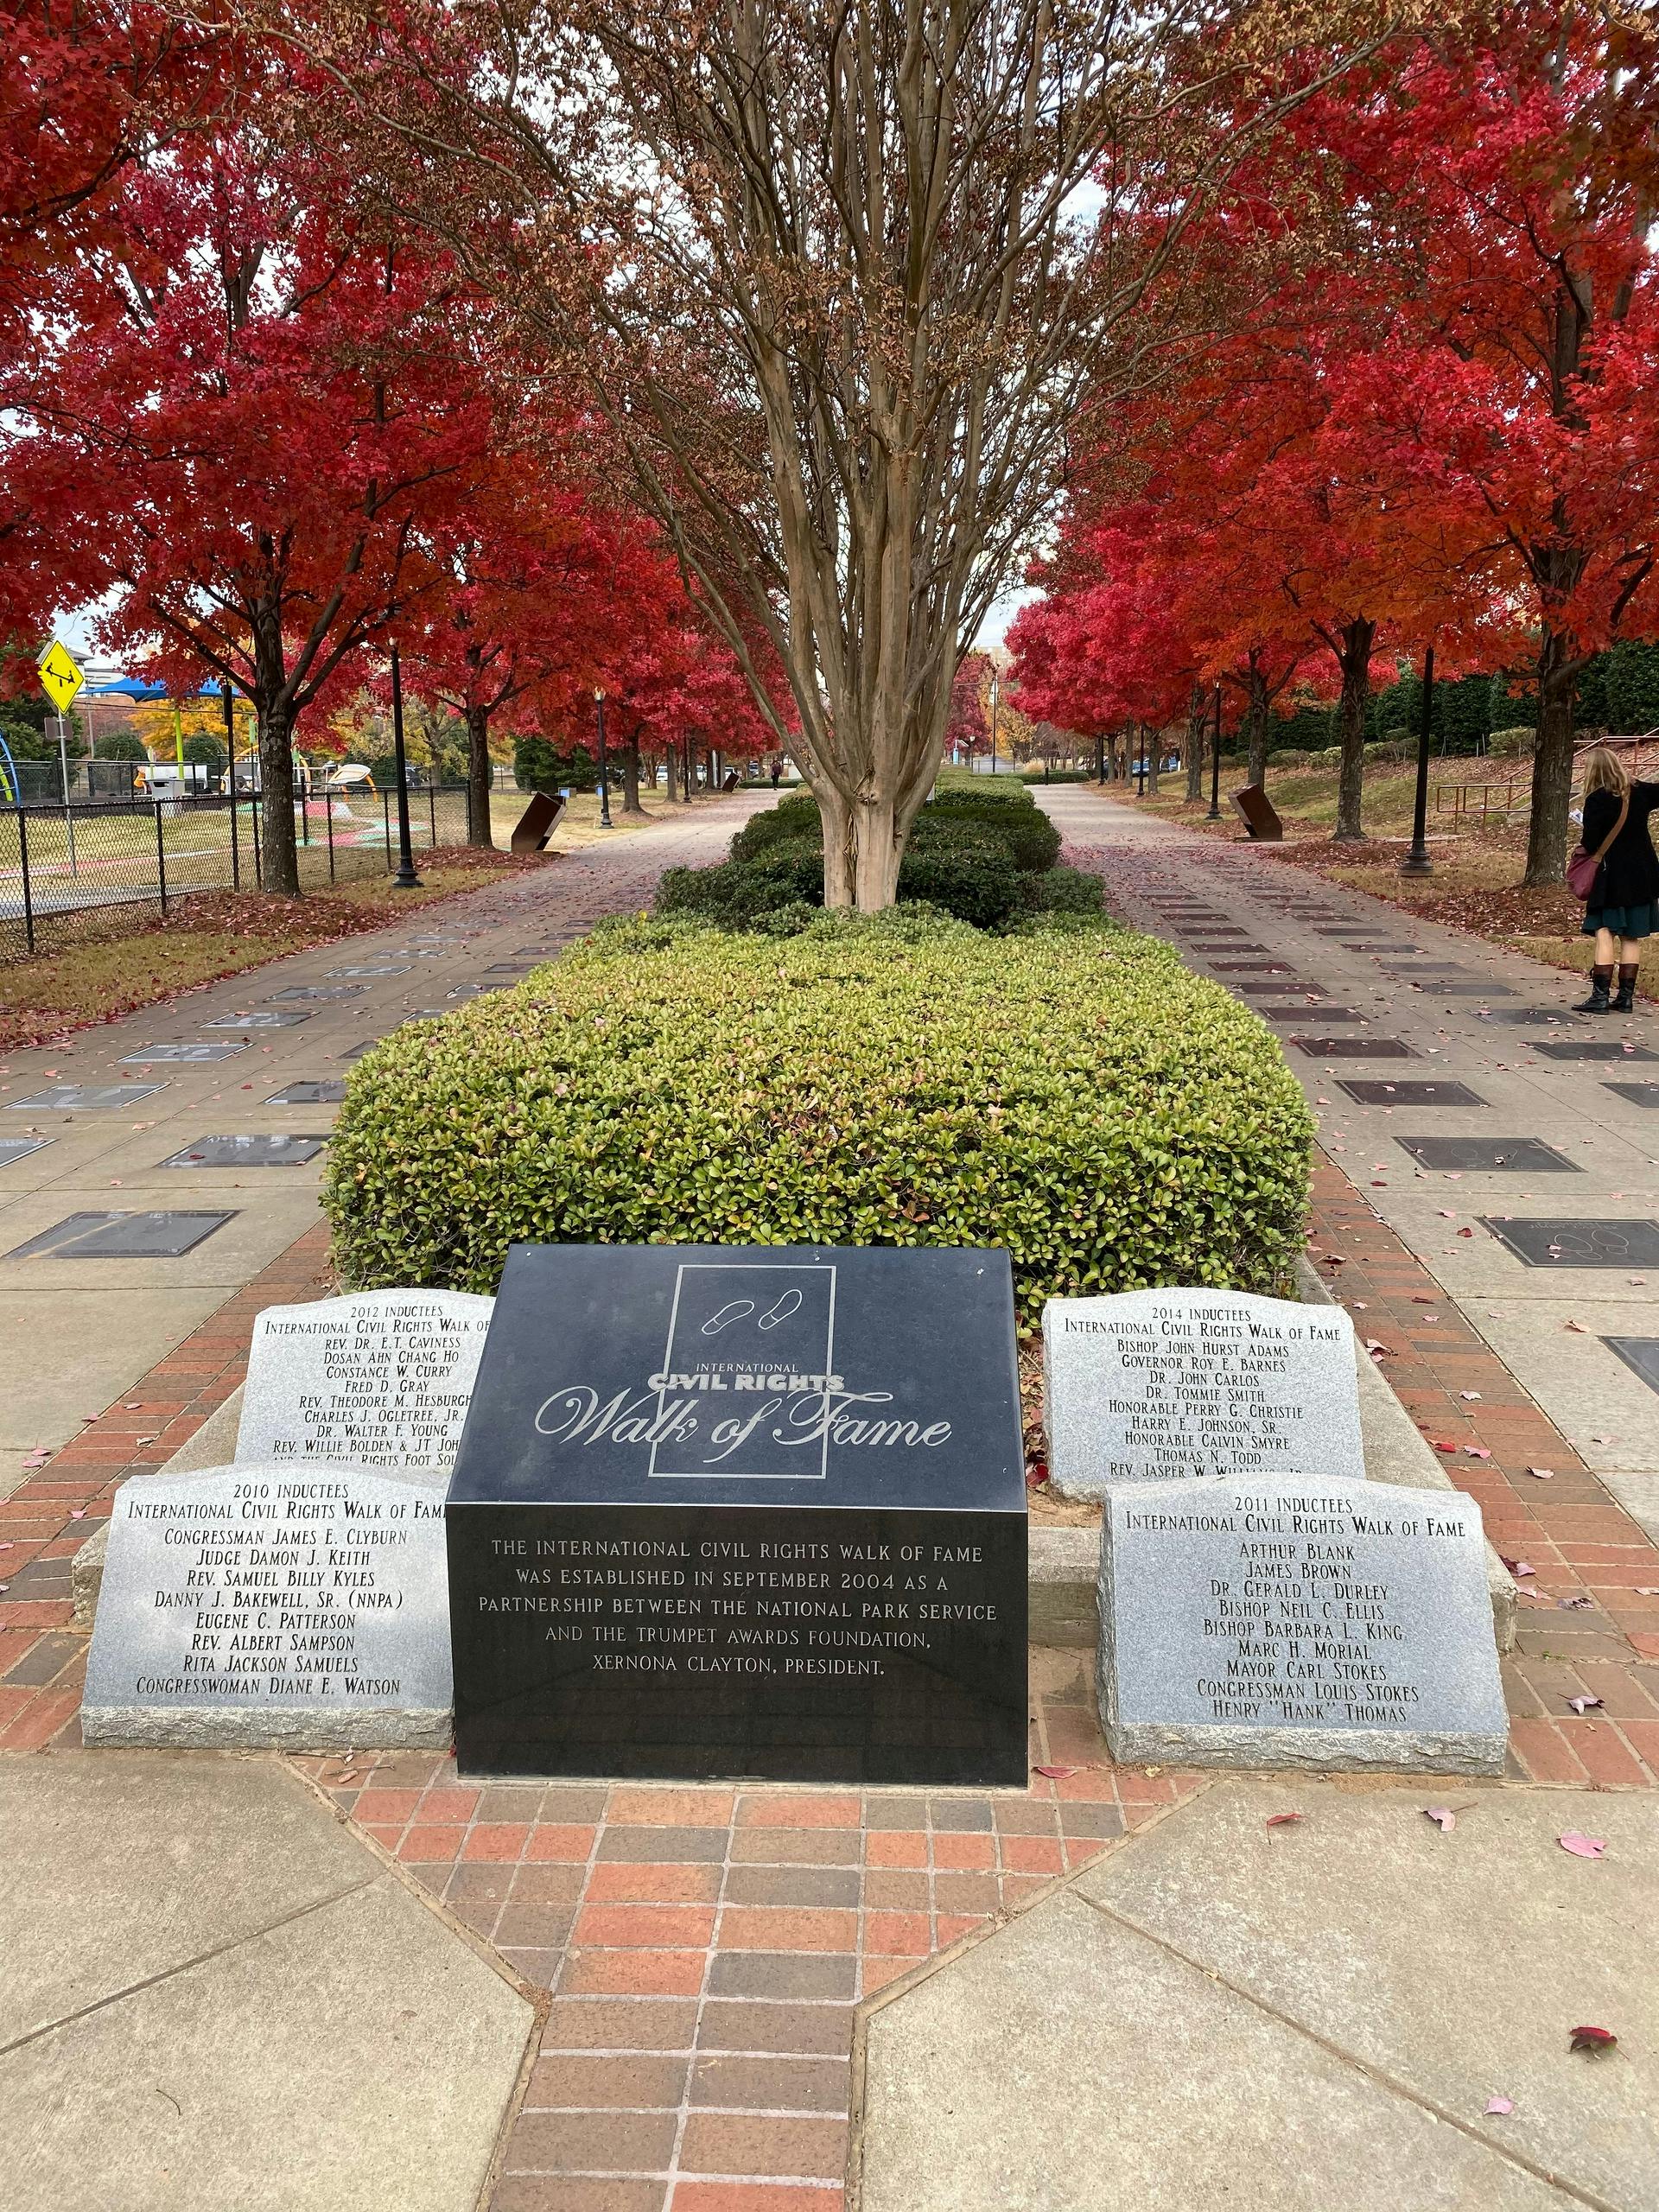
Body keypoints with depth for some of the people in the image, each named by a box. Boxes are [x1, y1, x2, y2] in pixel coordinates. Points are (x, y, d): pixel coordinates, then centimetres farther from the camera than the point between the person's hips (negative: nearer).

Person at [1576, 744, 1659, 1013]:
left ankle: (1601, 996, -9)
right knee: (1631, 937, 9)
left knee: (1605, 934, -3)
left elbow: (1590, 843, -15)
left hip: (1610, 877, -5)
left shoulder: (1597, 800, -13)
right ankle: (1626, 996, 12)